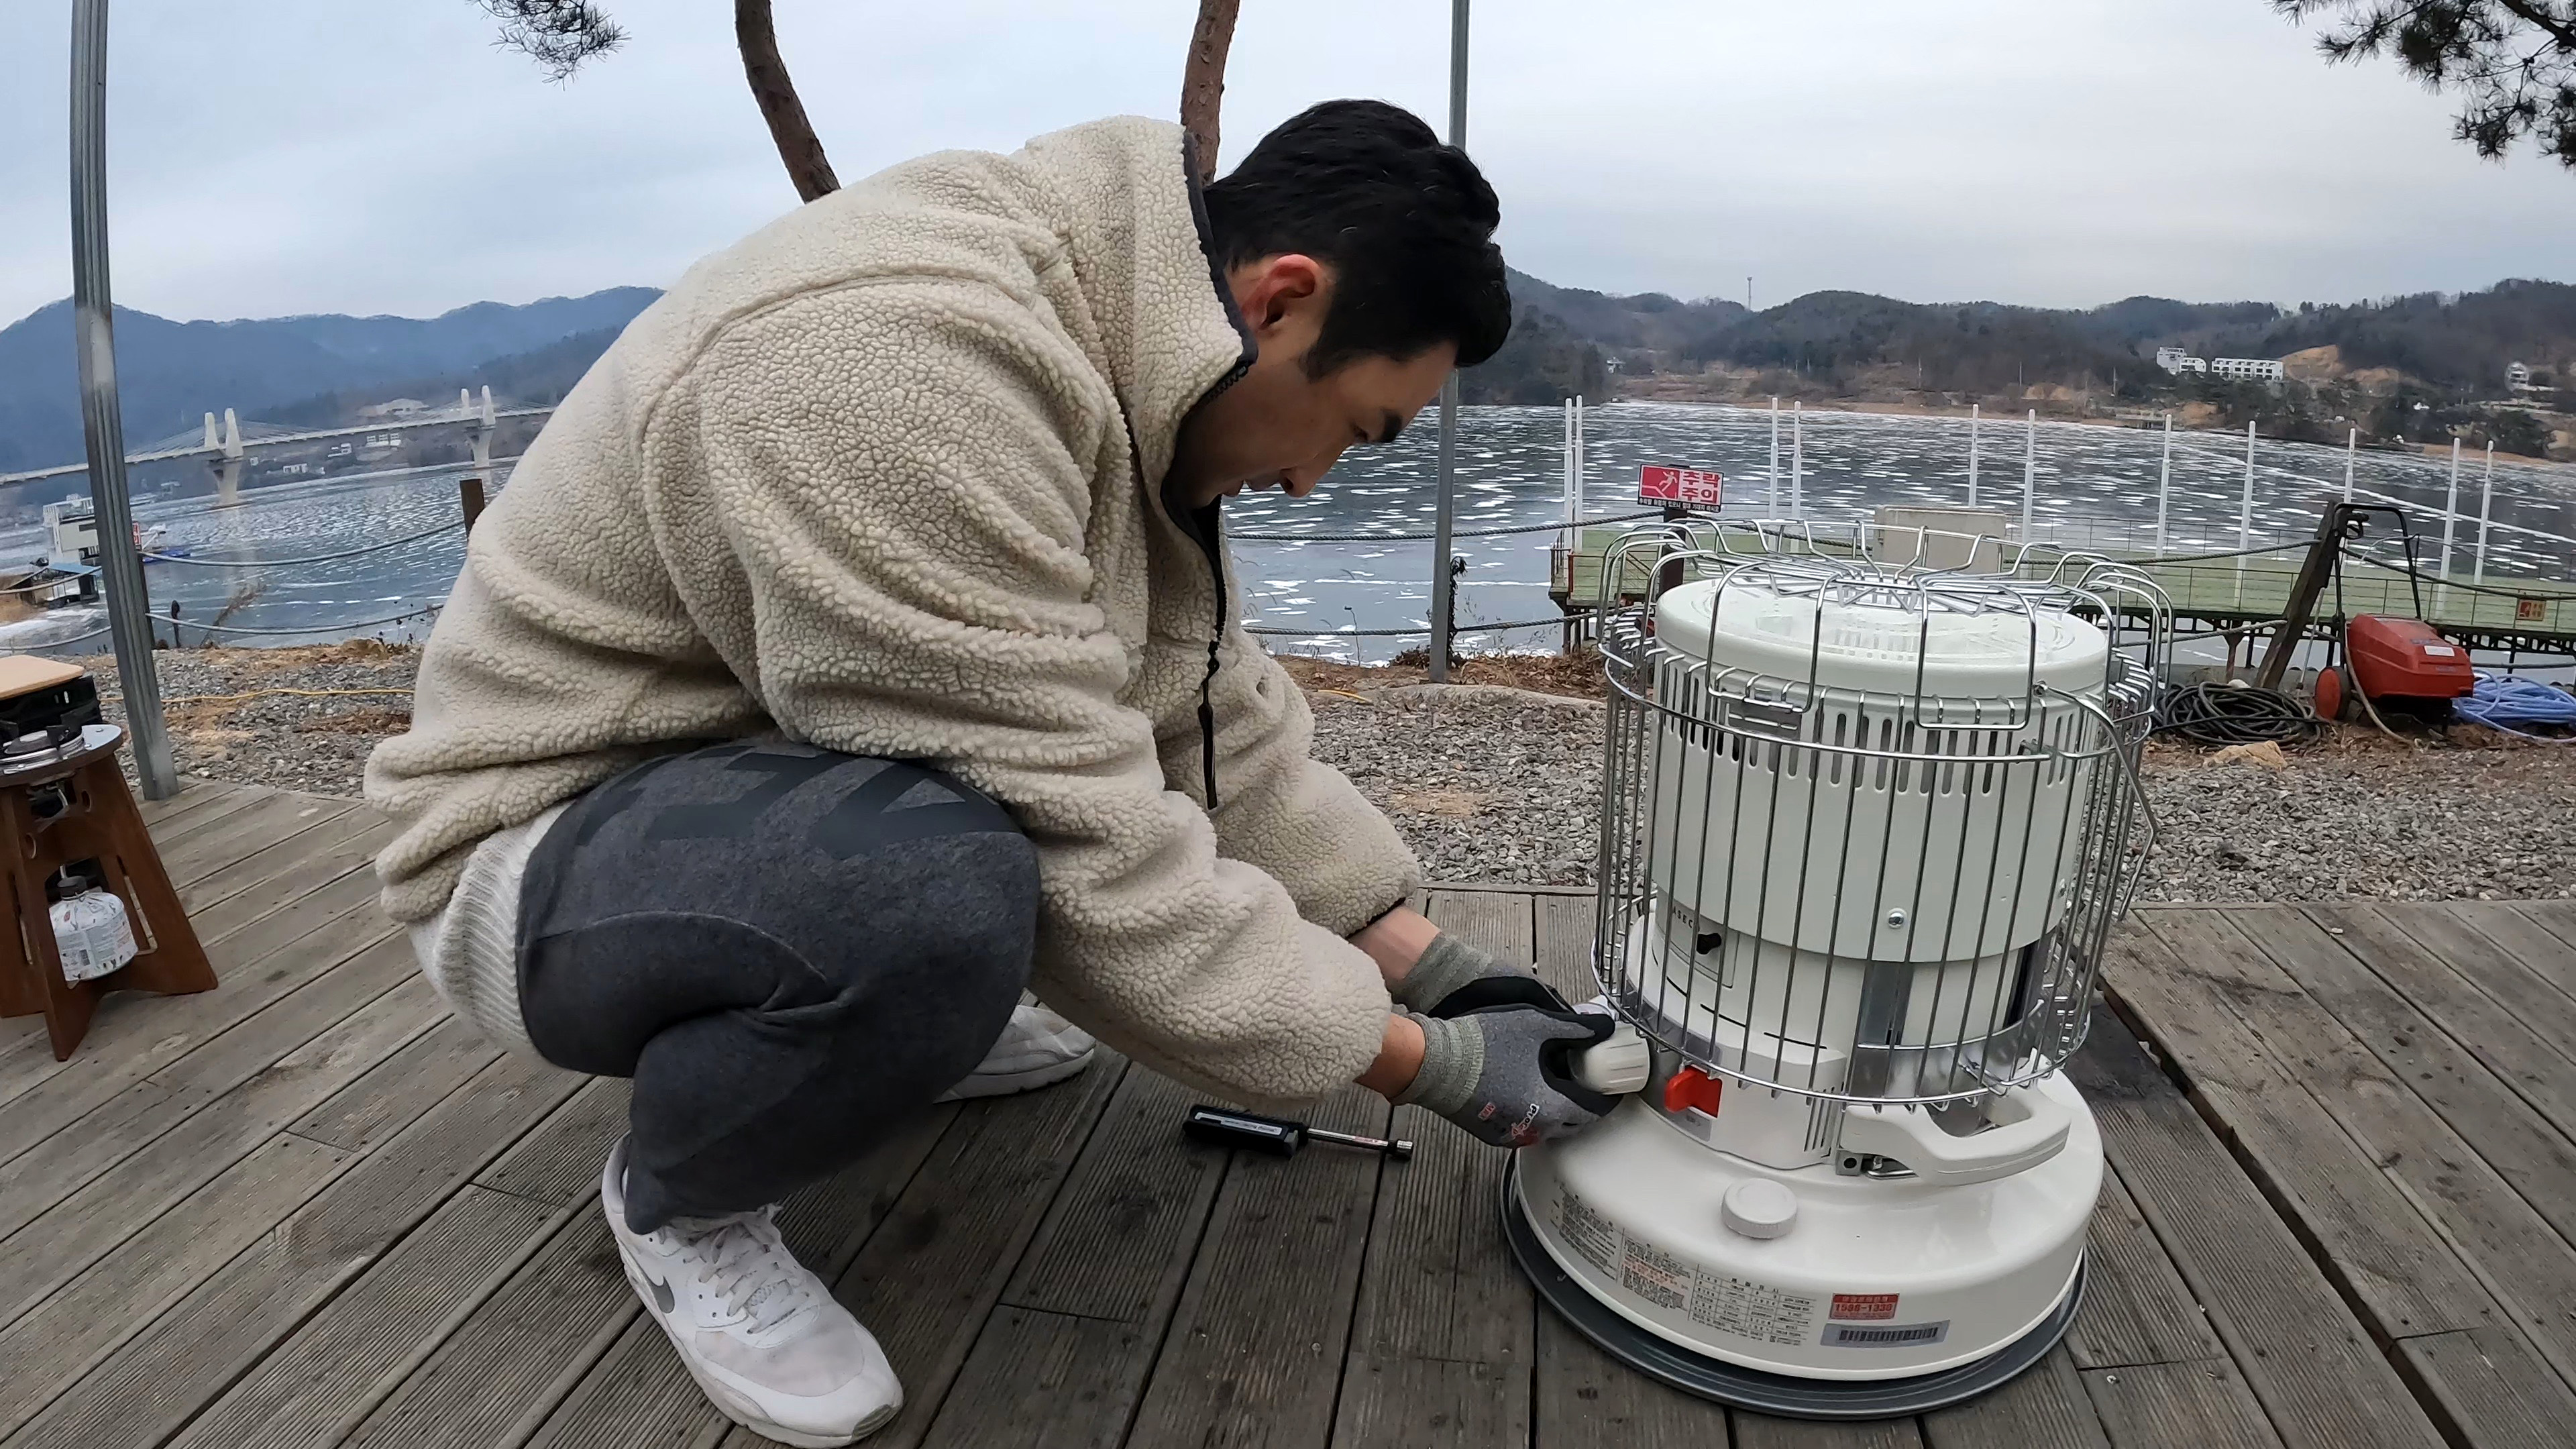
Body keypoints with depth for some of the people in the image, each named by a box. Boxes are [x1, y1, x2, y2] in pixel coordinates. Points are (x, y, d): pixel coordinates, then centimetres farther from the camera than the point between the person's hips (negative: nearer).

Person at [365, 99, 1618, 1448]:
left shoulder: (1118, 342, -3)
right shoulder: (903, 361, -33)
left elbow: (1213, 713, 0)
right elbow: (1081, 860, -32)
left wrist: (1429, 960, -2)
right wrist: (1434, 1062, -19)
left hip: (755, 777, 8)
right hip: (541, 852, -8)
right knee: (939, 894, -37)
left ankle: (891, 1021, 13)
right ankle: (678, 1197, -4)